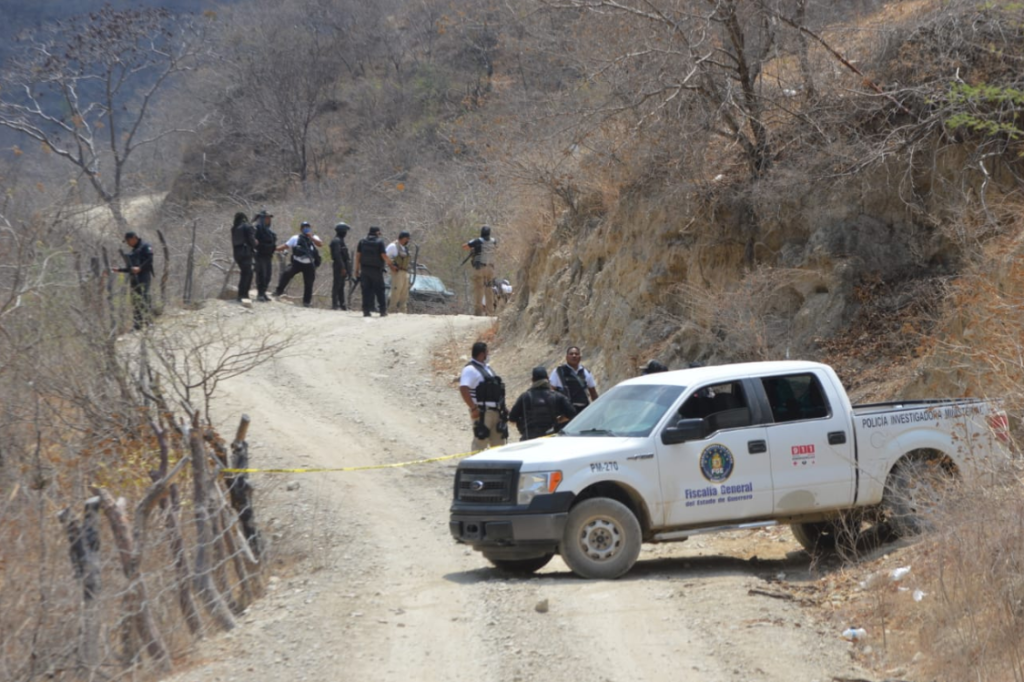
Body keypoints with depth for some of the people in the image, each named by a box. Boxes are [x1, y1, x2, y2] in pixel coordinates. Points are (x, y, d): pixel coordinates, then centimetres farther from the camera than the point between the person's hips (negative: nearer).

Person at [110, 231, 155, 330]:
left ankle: (149, 322, -19)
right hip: (134, 278, 9)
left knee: (143, 299, -16)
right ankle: (136, 325, 6)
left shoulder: (145, 247, -2)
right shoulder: (134, 251, 24)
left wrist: (140, 268, -23)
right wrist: (119, 270, 19)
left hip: (143, 278, -9)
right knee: (135, 302, 6)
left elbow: (149, 260, -14)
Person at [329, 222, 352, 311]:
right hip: (339, 266, -10)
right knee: (337, 285, -8)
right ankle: (334, 304, -8)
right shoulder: (336, 241, -13)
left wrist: (347, 268, 21)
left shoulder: (341, 240, 19)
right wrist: (342, 267, -24)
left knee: (341, 286, 10)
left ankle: (341, 304, 13)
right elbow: (337, 255, -21)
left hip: (342, 266, 10)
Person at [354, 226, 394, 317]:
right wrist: (390, 264, 6)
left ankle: (366, 311, -1)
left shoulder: (362, 241, 7)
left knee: (366, 291, 4)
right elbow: (384, 256, -9)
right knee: (379, 290, 4)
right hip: (376, 270, -3)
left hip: (364, 269, 3)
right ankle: (383, 310, 4)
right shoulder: (379, 242, -5)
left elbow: (358, 256, 5)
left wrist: (357, 270, 9)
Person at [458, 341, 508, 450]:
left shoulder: (486, 367, 17)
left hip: (495, 411, 9)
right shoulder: (470, 369, -11)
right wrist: (473, 408, -25)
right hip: (482, 412, -9)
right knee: (480, 442, -7)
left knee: (498, 442, 14)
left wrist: (501, 407, 16)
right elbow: (463, 388, -24)